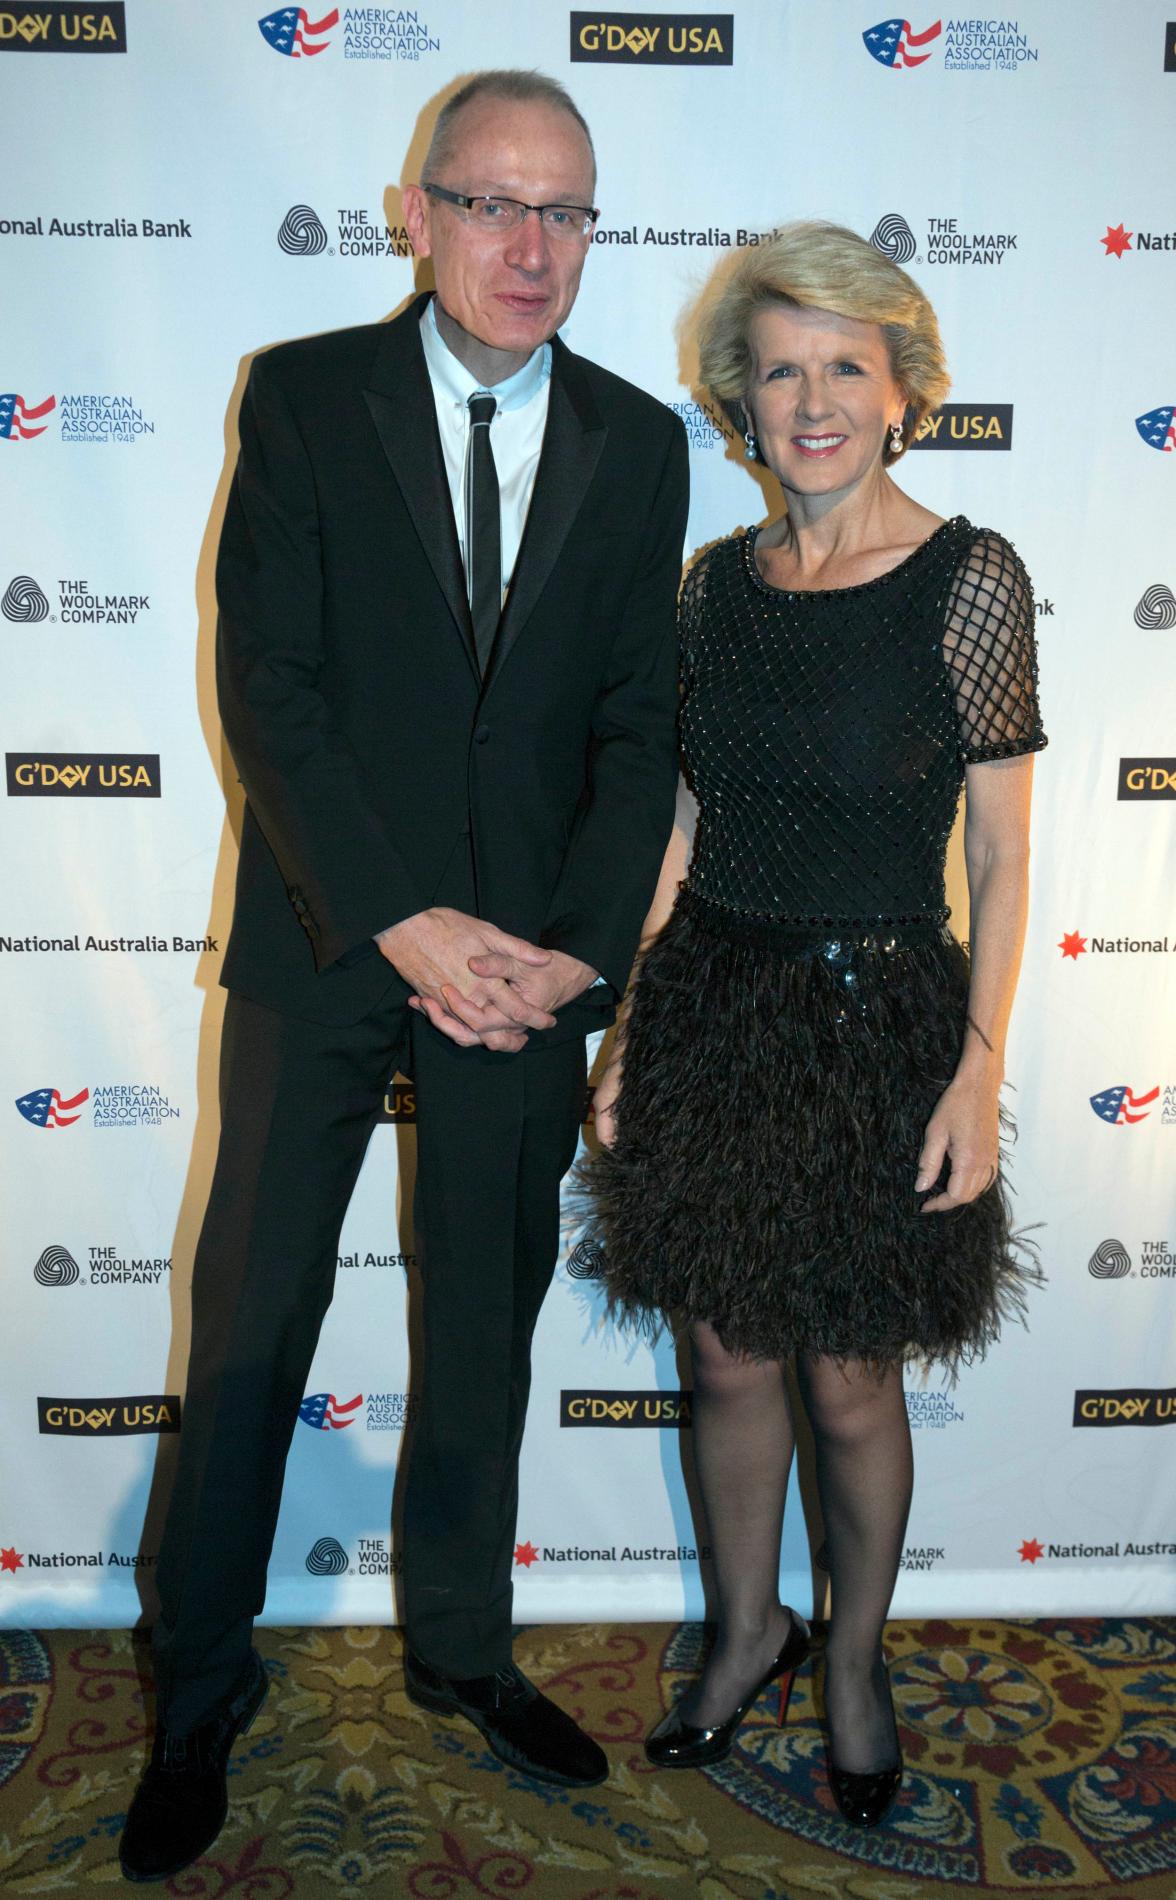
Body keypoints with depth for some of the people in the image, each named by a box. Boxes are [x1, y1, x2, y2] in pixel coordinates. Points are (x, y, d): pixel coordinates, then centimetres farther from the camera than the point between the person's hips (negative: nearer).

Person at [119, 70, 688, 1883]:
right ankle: (202, 1696, 26)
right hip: (324, 937, -2)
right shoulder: (304, 396, -1)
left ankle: (462, 1648, 35)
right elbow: (265, 685, -9)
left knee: (488, 1321, 14)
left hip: (528, 956, 2)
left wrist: (577, 945, -12)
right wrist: (402, 924, -18)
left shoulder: (638, 443, 5)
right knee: (250, 1326, 6)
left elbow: (639, 721, 2)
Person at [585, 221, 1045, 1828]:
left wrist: (980, 1064, -11)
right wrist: (632, 1028, 8)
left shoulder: (971, 578, -8)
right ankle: (747, 1632, 41)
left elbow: (1002, 854, -6)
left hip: (879, 1021, -3)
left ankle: (855, 1660, 37)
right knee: (728, 1358, 15)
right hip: (711, 1011, 4)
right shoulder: (714, 583, 4)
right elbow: (682, 824, 9)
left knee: (850, 1386, 10)